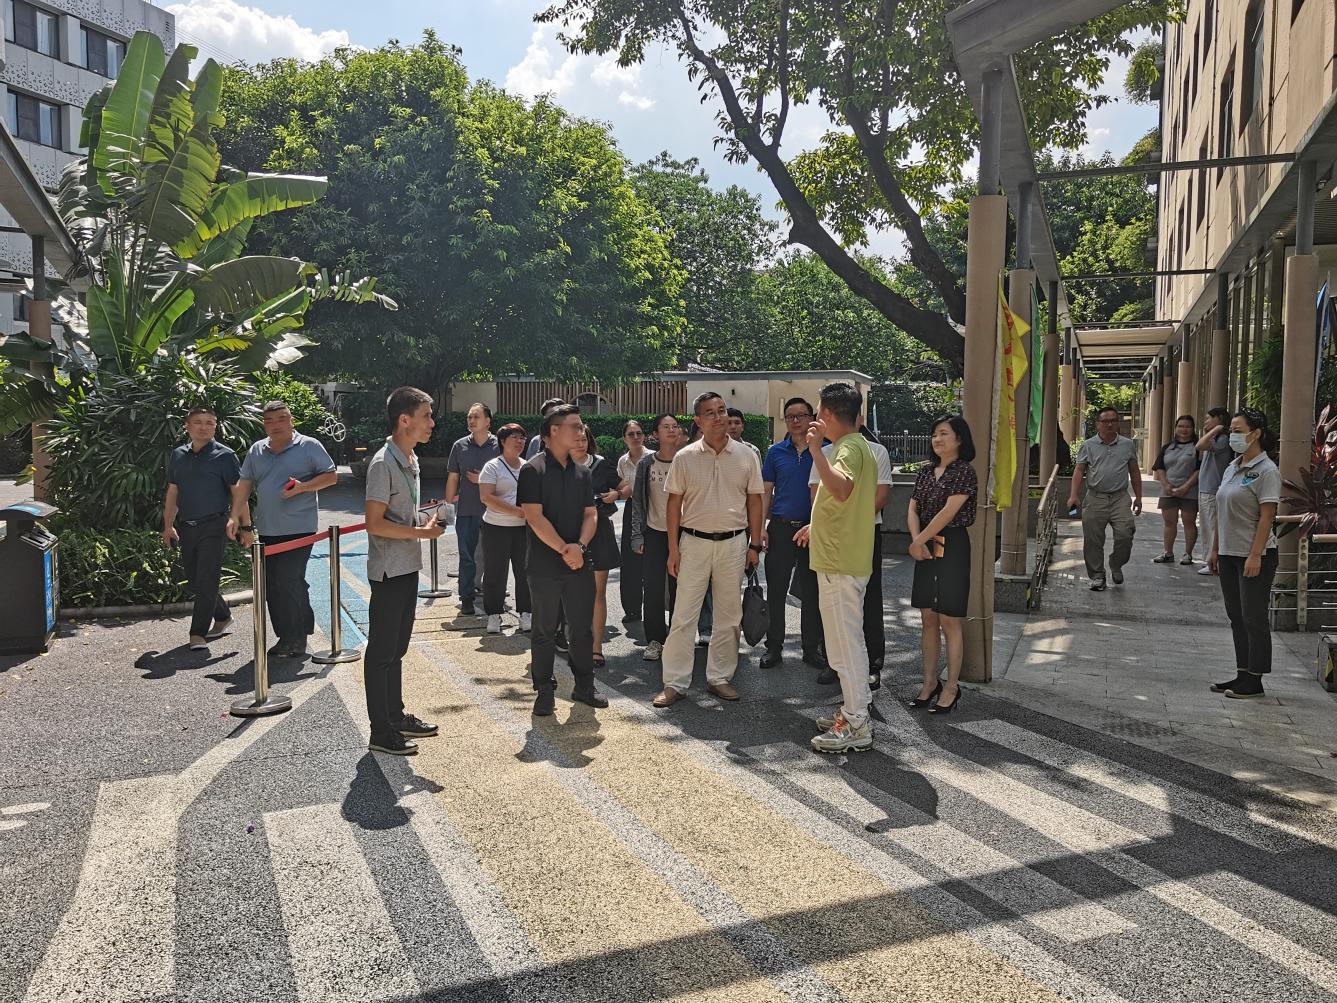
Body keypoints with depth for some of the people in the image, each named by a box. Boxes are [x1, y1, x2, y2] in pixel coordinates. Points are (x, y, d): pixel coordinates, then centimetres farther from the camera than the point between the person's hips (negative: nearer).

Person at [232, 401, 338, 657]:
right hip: (268, 531, 6)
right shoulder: (256, 451, 13)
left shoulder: (309, 446, -2)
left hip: (298, 529, -6)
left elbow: (331, 476, -3)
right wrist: (236, 517, 3)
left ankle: (295, 639, 2)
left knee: (289, 583, -9)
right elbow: (244, 485, 12)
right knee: (272, 585, 8)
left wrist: (302, 487, -17)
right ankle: (289, 636, 19)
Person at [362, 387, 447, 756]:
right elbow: (375, 522, -22)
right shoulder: (384, 463, -18)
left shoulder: (410, 460, 11)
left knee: (397, 647, 19)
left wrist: (426, 520, 4)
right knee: (382, 651, 1)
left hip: (407, 567, 9)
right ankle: (381, 732, 10)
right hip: (389, 570, -9)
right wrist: (421, 532, -18)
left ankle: (397, 716, 31)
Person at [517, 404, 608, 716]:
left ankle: (584, 686, 24)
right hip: (544, 567, -5)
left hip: (579, 562, 5)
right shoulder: (533, 470, -8)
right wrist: (564, 550, -17)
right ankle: (545, 691, 18)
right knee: (544, 631, 6)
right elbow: (534, 517, -15)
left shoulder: (582, 472, 10)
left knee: (582, 628, 11)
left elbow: (590, 515, 7)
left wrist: (580, 546, -11)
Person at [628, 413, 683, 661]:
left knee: (678, 588, 5)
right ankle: (654, 641, 11)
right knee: (654, 588, 0)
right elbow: (637, 501, 3)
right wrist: (637, 535, -2)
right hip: (654, 533, 0)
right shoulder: (646, 464, 1)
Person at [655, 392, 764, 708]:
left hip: (733, 542, 2)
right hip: (694, 541, -1)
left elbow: (754, 501, 7)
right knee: (684, 616, 0)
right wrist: (673, 549, -2)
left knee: (729, 614, 9)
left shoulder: (745, 456, 3)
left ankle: (720, 677, 22)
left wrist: (755, 545, 3)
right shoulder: (685, 457, -1)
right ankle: (675, 683, 7)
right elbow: (674, 503, 1)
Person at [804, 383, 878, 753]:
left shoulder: (849, 448, -16)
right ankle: (856, 710, 27)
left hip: (840, 563, -11)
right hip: (847, 559, 11)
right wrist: (818, 525, 37)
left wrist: (816, 450, -41)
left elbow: (841, 489, -38)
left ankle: (855, 726, 2)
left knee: (844, 643, -5)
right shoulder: (858, 446, 16)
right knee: (850, 640, 17)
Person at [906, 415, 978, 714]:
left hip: (952, 548, -6)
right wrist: (917, 540, -9)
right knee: (928, 619, 10)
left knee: (949, 621, -2)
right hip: (926, 549, 6)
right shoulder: (926, 471, 12)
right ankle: (929, 682, 20)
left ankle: (951, 688, 8)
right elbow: (913, 510, 7)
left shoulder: (965, 471, -8)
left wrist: (919, 540, -11)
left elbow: (948, 512, -16)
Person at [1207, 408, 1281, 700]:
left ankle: (1254, 681, 7)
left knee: (1253, 618, -1)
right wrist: (1215, 549, 15)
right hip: (1229, 554, 8)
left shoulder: (1266, 471, -11)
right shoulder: (1232, 468, 13)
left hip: (1254, 556, -8)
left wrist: (1254, 556, -21)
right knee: (1237, 618, 12)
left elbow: (1267, 516, -17)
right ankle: (1242, 675, 21)